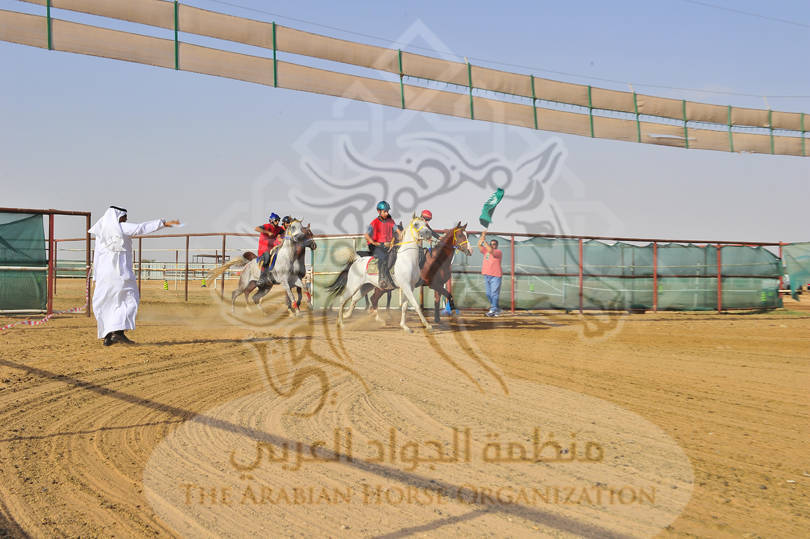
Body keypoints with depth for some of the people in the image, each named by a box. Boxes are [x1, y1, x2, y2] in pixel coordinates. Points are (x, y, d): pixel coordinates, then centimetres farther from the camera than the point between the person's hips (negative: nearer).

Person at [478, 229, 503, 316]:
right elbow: (479, 245, 10)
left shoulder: (498, 252, -5)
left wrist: (484, 241, -20)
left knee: (494, 294, -11)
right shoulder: (486, 251, 17)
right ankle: (496, 309, 19)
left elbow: (491, 250, -22)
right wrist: (482, 236, -2)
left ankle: (493, 310, -11)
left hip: (495, 276, -8)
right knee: (489, 294, 9)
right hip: (487, 276, 8)